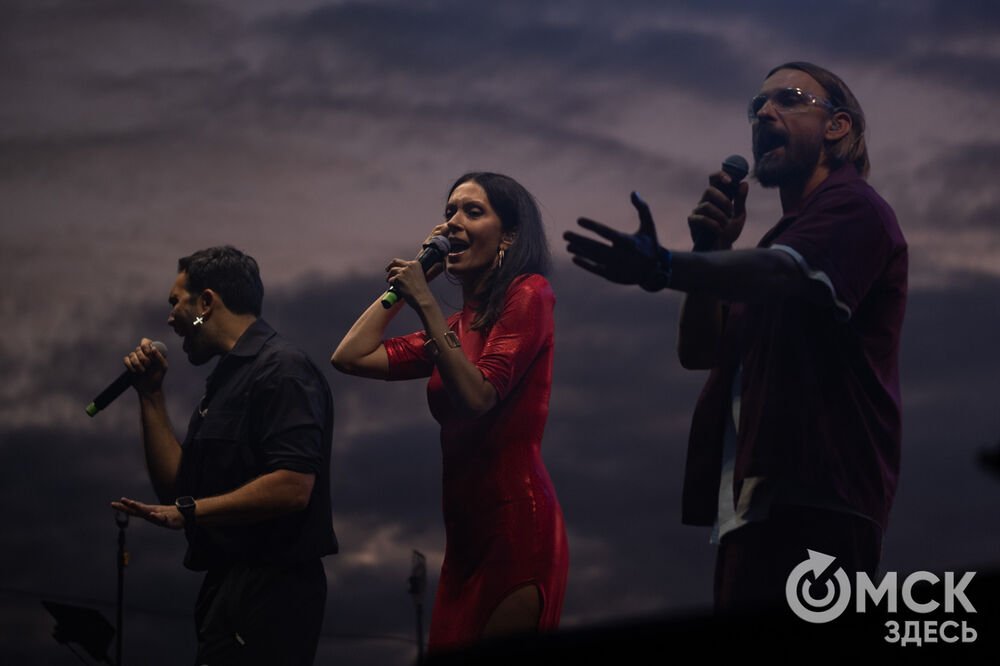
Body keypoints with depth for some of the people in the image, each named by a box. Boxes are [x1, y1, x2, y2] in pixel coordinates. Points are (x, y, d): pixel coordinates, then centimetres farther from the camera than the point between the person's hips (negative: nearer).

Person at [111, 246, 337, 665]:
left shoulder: (281, 369, -11)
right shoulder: (226, 378, 21)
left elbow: (292, 487, -23)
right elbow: (175, 485, 19)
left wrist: (190, 511, -21)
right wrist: (151, 396, 15)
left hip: (269, 584, -10)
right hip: (226, 583, 10)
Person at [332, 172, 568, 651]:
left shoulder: (528, 294, -3)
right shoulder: (457, 325, 20)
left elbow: (478, 397, -14)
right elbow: (350, 356, 15)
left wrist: (426, 305, -13)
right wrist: (415, 275, 18)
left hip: (516, 519, -8)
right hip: (466, 534, 8)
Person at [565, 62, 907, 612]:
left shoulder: (853, 206, -1)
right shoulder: (777, 241, 31)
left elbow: (780, 275, -23)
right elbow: (699, 351, 22)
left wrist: (664, 268, -40)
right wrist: (713, 250, 6)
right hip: (750, 511, 10)